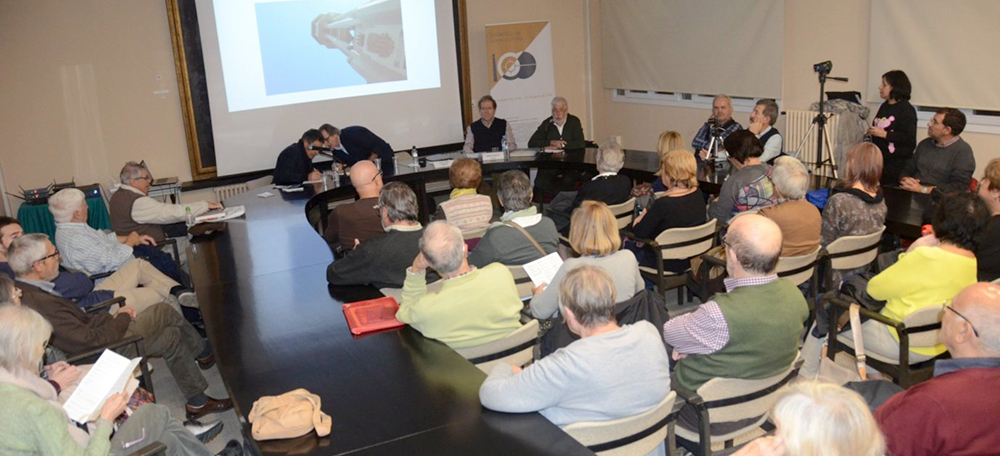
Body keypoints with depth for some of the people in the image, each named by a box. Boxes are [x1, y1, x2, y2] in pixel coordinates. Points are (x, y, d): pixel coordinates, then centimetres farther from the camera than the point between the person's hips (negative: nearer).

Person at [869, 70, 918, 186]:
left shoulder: (907, 109, -9)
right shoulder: (884, 106, 14)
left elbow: (909, 139, -18)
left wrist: (884, 134, -19)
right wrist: (871, 132, 10)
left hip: (898, 163, -7)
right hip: (880, 159, 7)